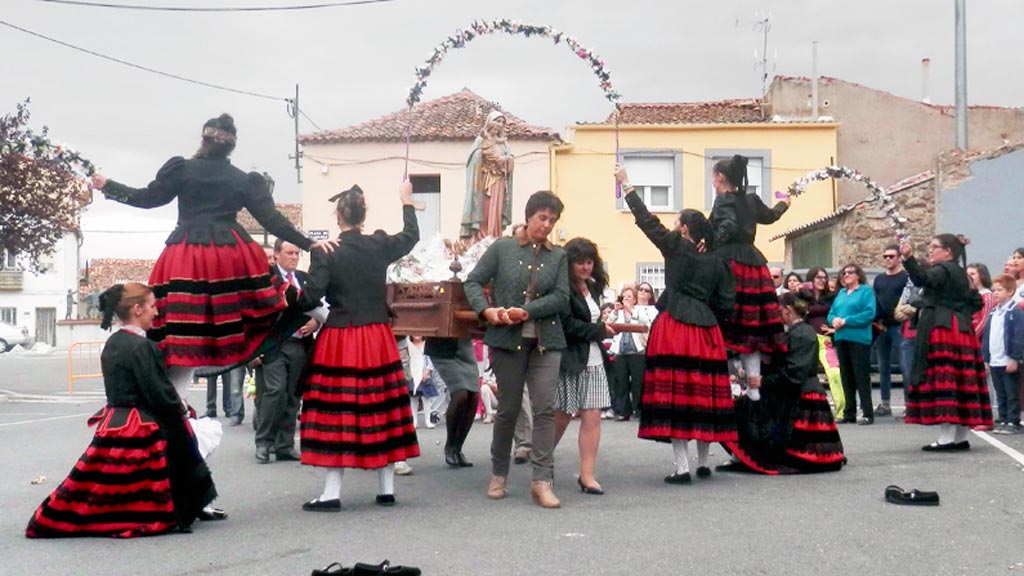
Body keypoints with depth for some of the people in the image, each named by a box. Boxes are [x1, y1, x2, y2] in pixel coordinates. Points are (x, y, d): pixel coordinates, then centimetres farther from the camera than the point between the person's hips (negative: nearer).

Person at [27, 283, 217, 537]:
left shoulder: (113, 343, 11)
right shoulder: (141, 346, -17)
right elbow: (158, 392, -19)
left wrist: (174, 403, 13)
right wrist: (180, 407, 0)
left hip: (113, 424, 9)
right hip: (140, 430, -9)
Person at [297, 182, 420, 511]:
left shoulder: (326, 253, -11)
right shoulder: (380, 247, 0)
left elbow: (311, 298, -14)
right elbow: (411, 236, 19)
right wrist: (406, 201, 33)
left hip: (338, 340, -3)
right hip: (378, 339, 3)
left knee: (337, 412, 1)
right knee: (382, 408, 10)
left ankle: (332, 492, 2)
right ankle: (386, 488, 17)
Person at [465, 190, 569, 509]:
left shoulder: (558, 256, 8)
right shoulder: (502, 248, 4)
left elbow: (561, 297, -1)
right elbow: (473, 282, 3)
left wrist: (527, 311, -14)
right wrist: (486, 310, -14)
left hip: (546, 341, 1)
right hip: (508, 340, -1)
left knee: (545, 408, -9)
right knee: (508, 409, 6)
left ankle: (542, 480, -7)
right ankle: (499, 474, 23)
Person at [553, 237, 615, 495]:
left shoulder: (592, 288, 16)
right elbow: (567, 325, -18)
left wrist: (601, 328, -1)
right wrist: (600, 330, -10)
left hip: (593, 360, 7)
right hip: (569, 360, -7)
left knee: (592, 417, 0)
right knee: (561, 417, 2)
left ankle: (587, 475, 1)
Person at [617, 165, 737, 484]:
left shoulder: (675, 247, -2)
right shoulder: (718, 262, 9)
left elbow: (647, 220, 2)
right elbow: (726, 303, 6)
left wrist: (626, 185, 9)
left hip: (674, 328, -5)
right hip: (706, 331, 5)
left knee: (675, 393, -5)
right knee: (705, 394, 11)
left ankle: (682, 467, -8)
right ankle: (703, 462, 21)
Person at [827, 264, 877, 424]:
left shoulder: (866, 291, -1)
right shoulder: (841, 293, 19)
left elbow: (869, 313, -13)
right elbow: (831, 313, 18)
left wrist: (846, 321, -16)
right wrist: (834, 320, -6)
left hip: (859, 338, -7)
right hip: (841, 338, 7)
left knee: (861, 376, -7)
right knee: (846, 377, 9)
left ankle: (868, 414, -5)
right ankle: (849, 413, 14)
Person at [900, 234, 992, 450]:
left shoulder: (943, 269, -7)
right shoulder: (960, 274, 20)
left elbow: (922, 279, -27)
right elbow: (976, 302, 22)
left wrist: (909, 259, -37)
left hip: (941, 329, -9)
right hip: (961, 331, 9)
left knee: (942, 381, -10)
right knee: (961, 382, 8)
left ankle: (946, 438, -14)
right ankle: (961, 437, 12)